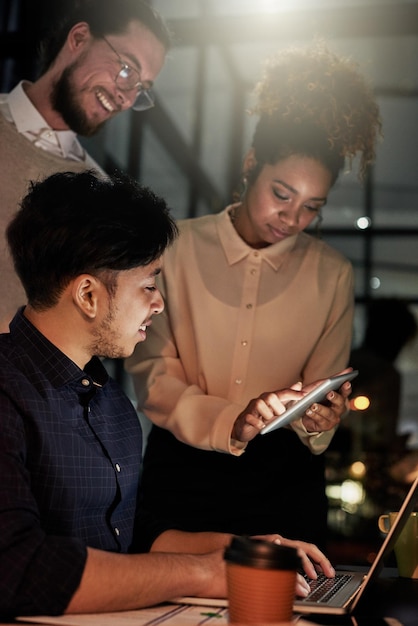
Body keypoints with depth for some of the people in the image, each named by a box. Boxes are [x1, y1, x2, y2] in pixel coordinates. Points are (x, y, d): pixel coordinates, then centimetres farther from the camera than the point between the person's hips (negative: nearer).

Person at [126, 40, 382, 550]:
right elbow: (149, 370, -7)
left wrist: (319, 421, -20)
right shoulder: (177, 248, -4)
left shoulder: (332, 274, 2)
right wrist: (226, 421, -22)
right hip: (181, 473, -1)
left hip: (284, 477, 2)